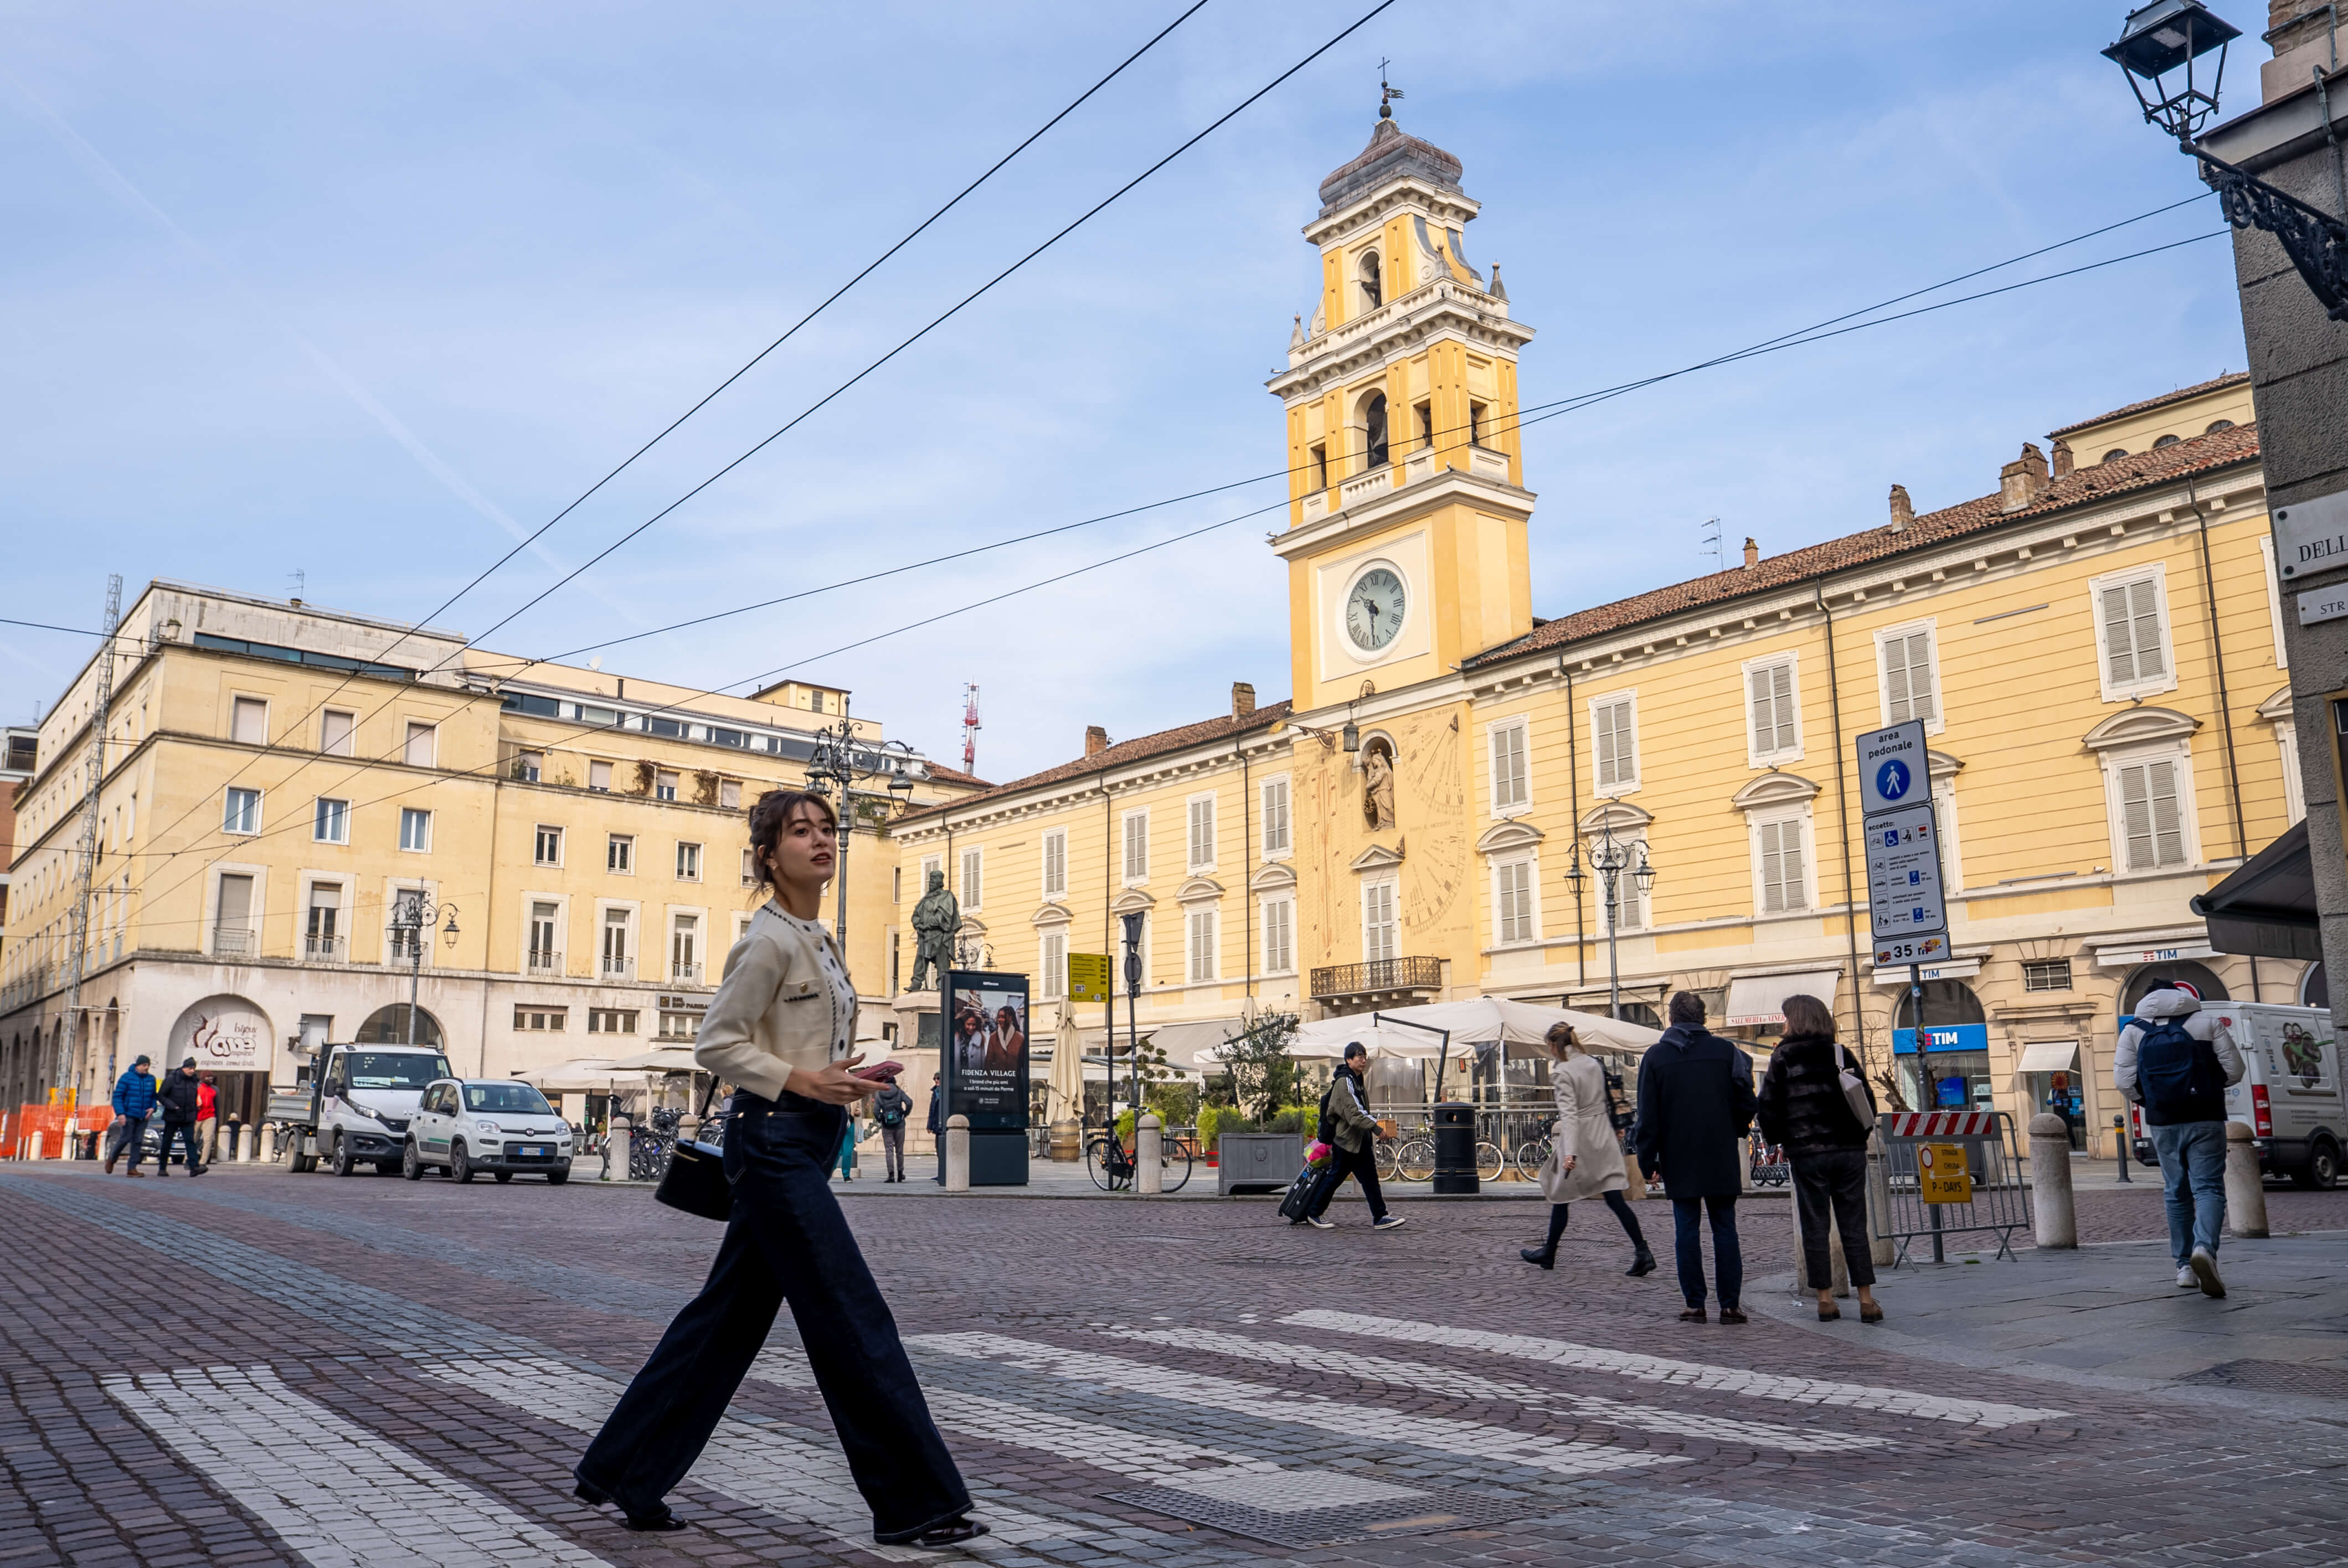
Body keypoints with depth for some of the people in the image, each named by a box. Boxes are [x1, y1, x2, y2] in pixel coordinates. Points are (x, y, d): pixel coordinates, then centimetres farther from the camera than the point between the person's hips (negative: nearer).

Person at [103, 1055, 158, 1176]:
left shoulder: (151, 1079, 9)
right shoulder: (127, 1078, -6)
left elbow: (153, 1097, 19)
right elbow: (117, 1096, -7)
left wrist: (153, 1108, 0)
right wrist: (120, 1113, -15)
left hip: (143, 1116, 4)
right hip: (129, 1115, -4)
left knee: (138, 1141, 1)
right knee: (125, 1138, -5)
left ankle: (132, 1168, 4)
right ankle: (111, 1159, 23)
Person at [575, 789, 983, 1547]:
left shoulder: (817, 938, 15)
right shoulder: (769, 940, -13)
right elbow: (715, 1043, -14)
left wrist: (834, 1080, 12)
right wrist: (804, 1081, -20)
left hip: (803, 1142, 10)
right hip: (775, 1138, -10)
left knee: (730, 1316, 14)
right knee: (853, 1320, -6)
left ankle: (622, 1472, 25)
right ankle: (917, 1502, 2)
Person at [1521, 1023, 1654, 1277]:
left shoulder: (1562, 1073, -15)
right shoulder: (1593, 1063, 6)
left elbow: (1569, 1114, -24)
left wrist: (1570, 1152, -30)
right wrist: (1615, 1129, 28)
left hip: (1579, 1138, -6)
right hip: (1603, 1135, 6)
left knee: (1560, 1198, 10)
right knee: (1615, 1198, 4)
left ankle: (1549, 1253, 23)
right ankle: (1642, 1253, -5)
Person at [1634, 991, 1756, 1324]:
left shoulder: (1655, 1056, -1)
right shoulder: (1726, 1051, 0)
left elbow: (1648, 1115, -2)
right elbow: (1746, 1103, 0)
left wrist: (1648, 1160, 3)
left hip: (1678, 1159, 0)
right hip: (1721, 1158, 1)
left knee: (1687, 1230, 4)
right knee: (1725, 1229, 5)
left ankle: (1695, 1305, 4)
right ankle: (1730, 1304, 4)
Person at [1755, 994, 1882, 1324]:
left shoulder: (1783, 1058, -2)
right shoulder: (1842, 1054, 4)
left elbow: (1768, 1107, -3)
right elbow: (1867, 1100, 4)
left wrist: (1779, 1140, 10)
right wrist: (1859, 1135, 16)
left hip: (1806, 1152, -2)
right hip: (1849, 1149, 2)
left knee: (1814, 1227, 5)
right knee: (1854, 1227, 5)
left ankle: (1825, 1300, 6)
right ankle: (1866, 1300, 4)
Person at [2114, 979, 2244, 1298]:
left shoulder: (2133, 1032, 5)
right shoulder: (2207, 1023, 3)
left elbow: (2124, 1082, -5)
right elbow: (2234, 1071, -1)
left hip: (2163, 1125, 2)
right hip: (2205, 1121, -2)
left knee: (2177, 1194, 13)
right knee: (2209, 1188, -4)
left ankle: (2185, 1266, 16)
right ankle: (2205, 1248, -29)